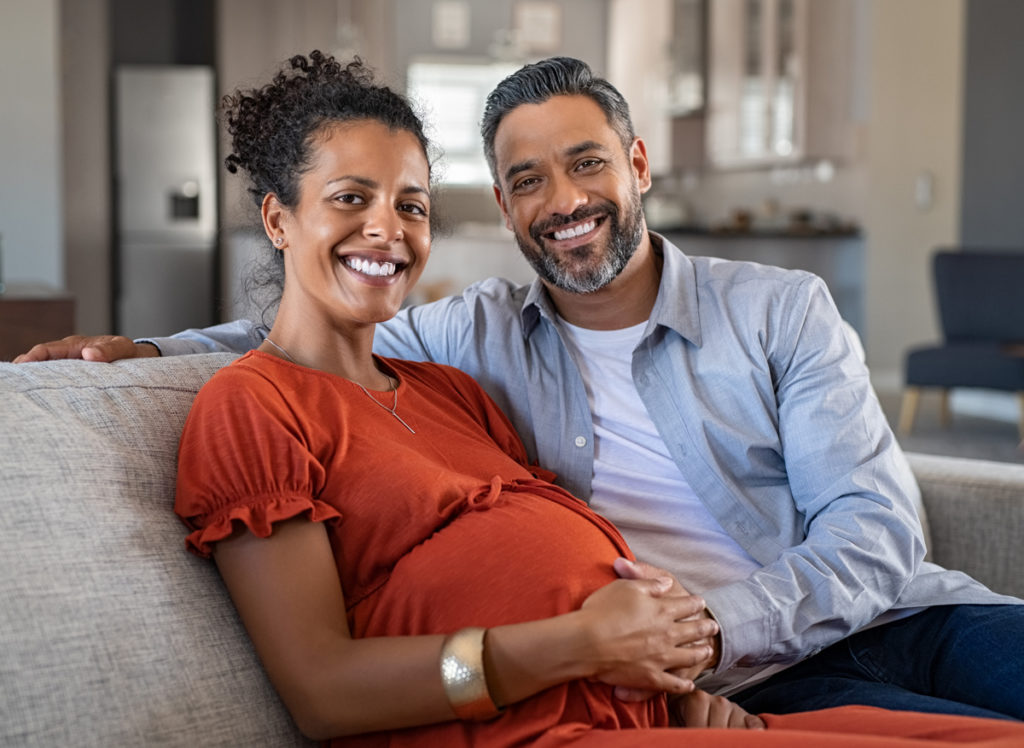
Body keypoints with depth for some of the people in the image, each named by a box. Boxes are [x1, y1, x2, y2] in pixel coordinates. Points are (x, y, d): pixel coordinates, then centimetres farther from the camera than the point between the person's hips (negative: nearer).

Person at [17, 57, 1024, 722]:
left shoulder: (782, 310, 5)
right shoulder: (478, 336, 10)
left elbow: (875, 529, -2)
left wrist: (715, 621, -19)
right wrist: (144, 348, 5)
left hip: (902, 616, 3)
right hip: (750, 689, -3)